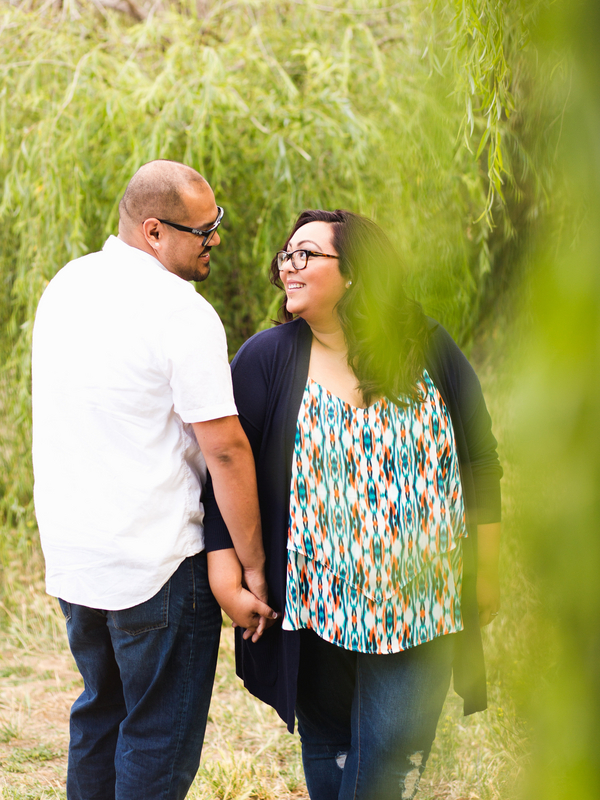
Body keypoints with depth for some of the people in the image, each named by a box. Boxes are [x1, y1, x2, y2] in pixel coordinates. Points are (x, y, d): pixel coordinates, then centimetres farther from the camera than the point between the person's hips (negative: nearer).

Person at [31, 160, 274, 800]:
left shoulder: (65, 286, 8)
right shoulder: (182, 314, -18)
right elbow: (225, 449, -18)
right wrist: (252, 568, -11)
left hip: (70, 555, 8)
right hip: (153, 565, -8)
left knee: (100, 711, 22)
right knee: (160, 740, 3)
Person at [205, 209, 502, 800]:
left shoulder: (429, 351, 0)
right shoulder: (268, 358, -1)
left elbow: (478, 464, 7)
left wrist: (485, 572, 8)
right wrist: (223, 565, -12)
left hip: (416, 605, 0)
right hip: (316, 601, 0)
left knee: (394, 752, -3)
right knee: (327, 743, 10)